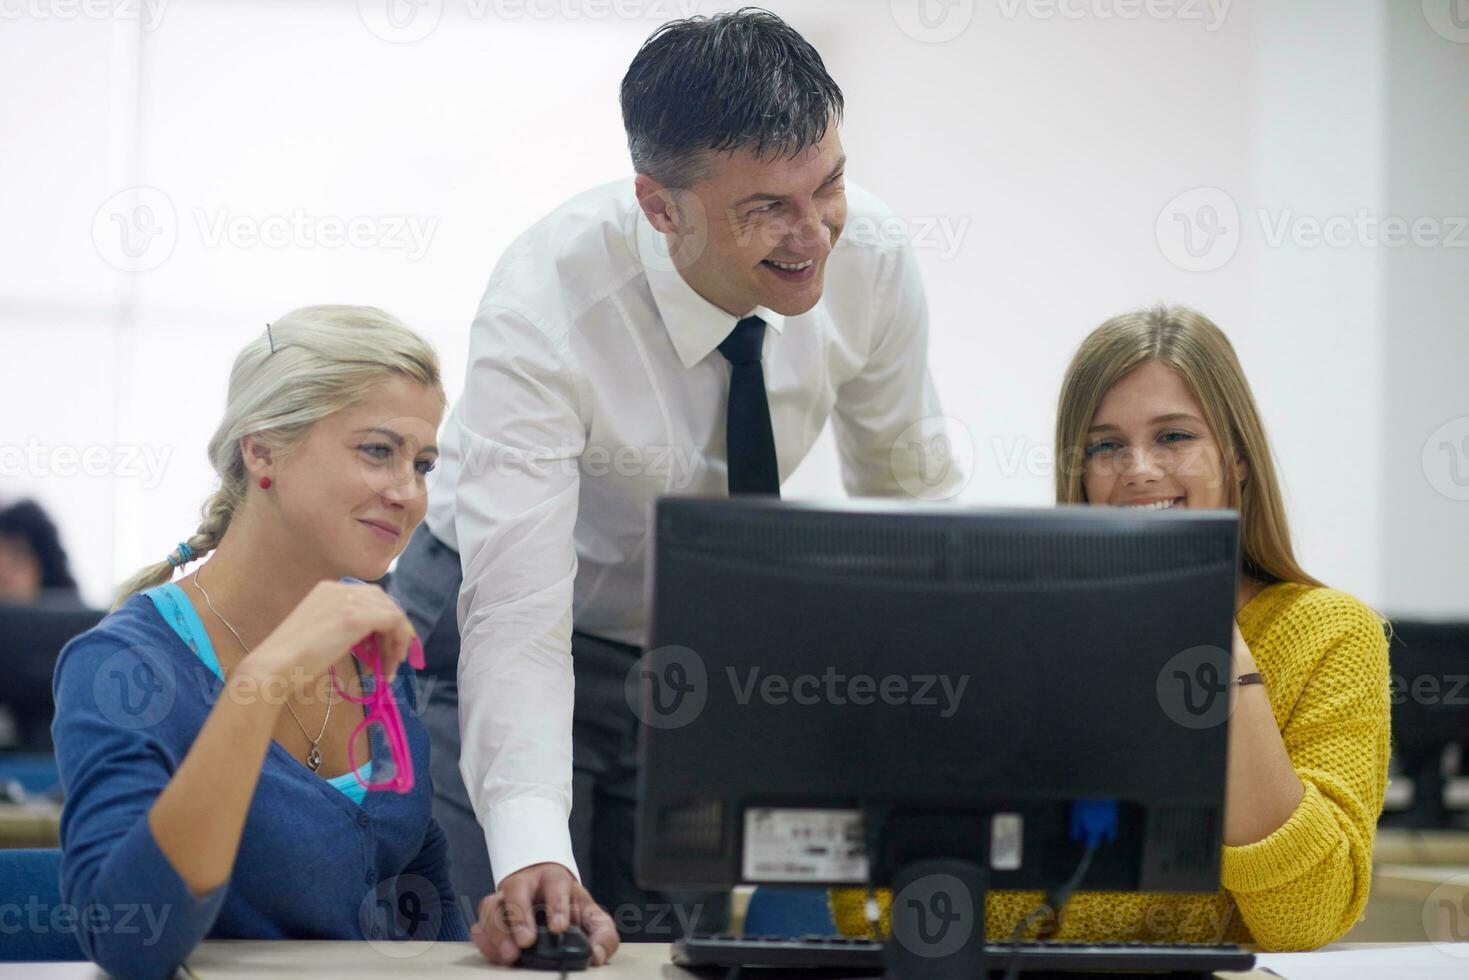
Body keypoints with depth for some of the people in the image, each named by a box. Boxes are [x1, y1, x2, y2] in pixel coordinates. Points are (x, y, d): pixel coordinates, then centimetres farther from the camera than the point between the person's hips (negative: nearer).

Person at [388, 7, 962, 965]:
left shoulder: (866, 249, -19)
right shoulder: (546, 305, -33)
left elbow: (911, 488, -1)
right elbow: (518, 610, -39)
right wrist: (530, 849, -52)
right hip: (510, 636, -4)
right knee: (527, 949, -12)